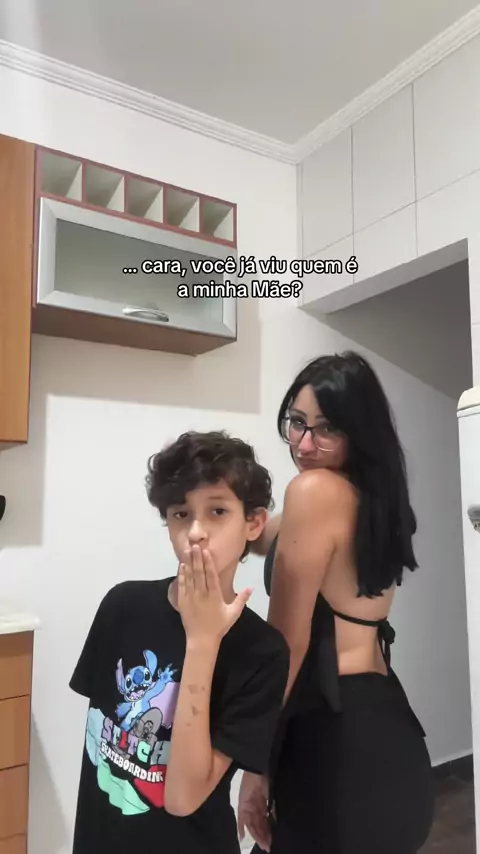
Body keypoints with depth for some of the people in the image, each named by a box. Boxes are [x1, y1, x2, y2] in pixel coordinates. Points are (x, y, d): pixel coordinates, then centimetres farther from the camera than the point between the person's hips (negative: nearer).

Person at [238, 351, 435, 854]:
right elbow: (267, 537, 22)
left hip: (339, 739, -9)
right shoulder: (373, 494, 10)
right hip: (382, 727, 9)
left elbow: (288, 642, -16)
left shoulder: (315, 489, -17)